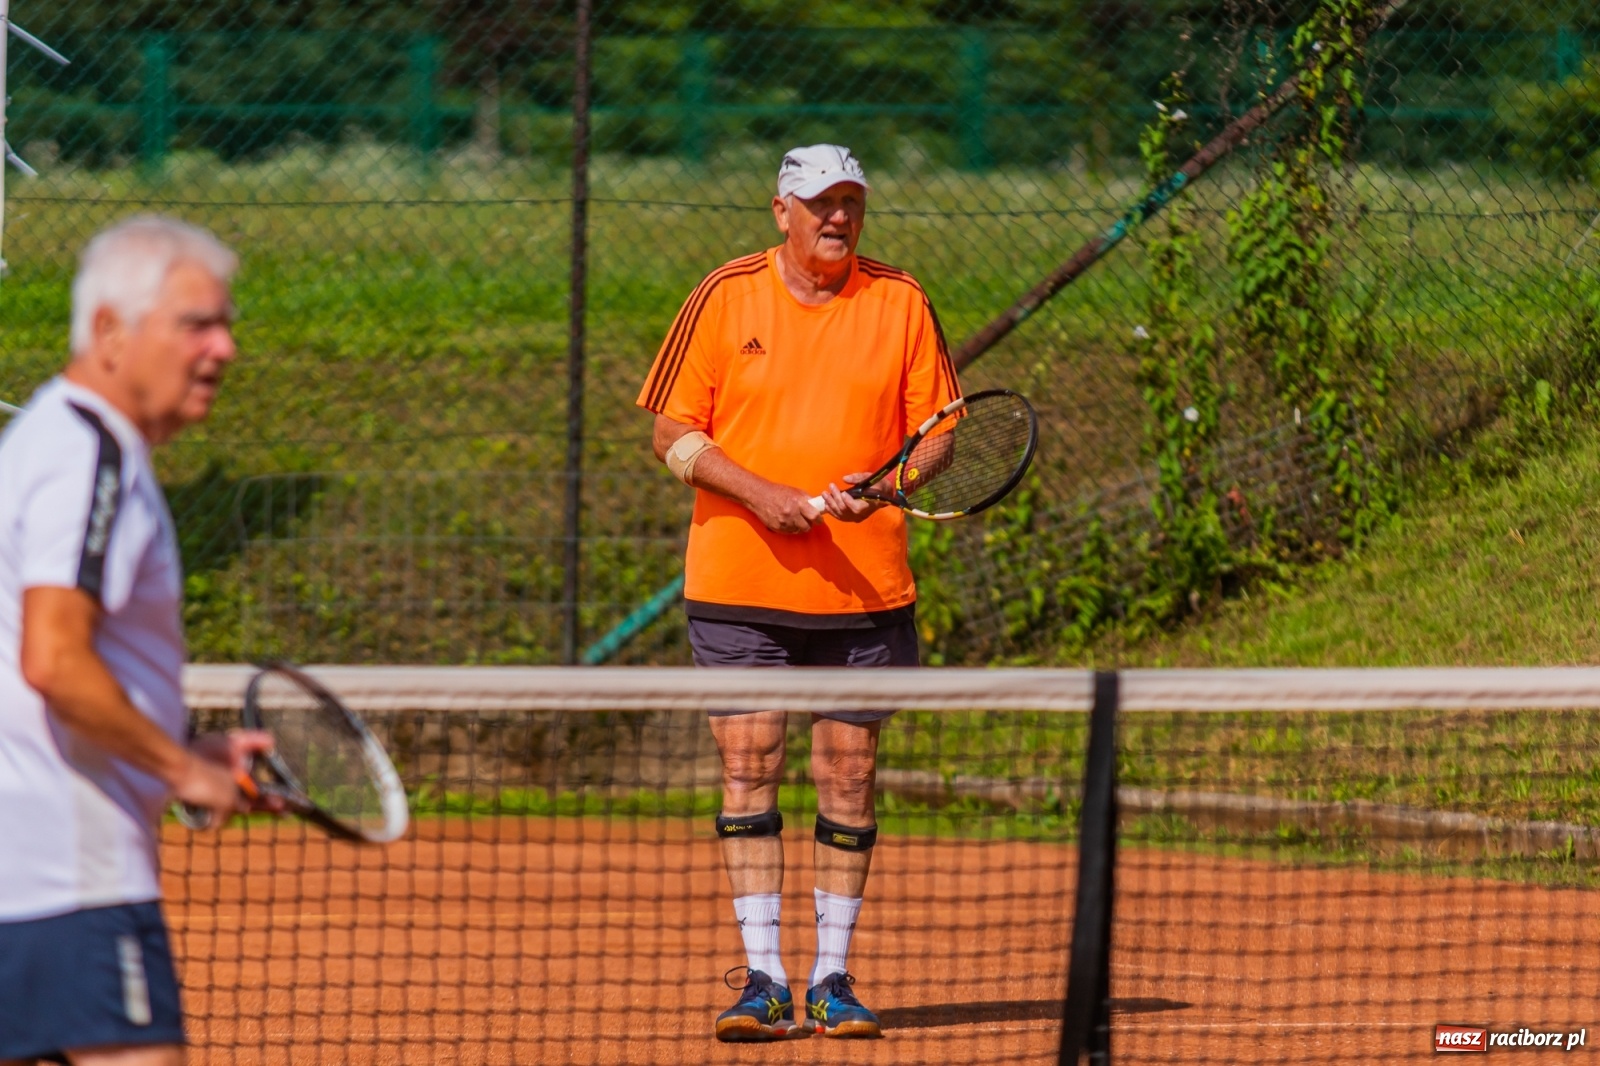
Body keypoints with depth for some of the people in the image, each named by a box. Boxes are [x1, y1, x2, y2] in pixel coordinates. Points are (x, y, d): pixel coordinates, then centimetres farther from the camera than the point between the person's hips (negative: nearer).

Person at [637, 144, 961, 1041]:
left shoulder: (900, 301, 4)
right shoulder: (727, 297, 1)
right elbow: (674, 434, 2)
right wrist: (760, 494, -13)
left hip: (865, 588, 1)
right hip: (741, 586, -1)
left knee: (850, 777, 1)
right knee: (749, 767, -4)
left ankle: (833, 981, 9)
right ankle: (763, 982, -2)